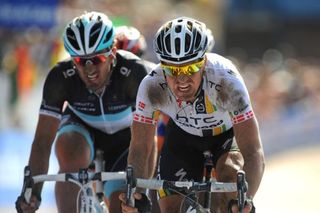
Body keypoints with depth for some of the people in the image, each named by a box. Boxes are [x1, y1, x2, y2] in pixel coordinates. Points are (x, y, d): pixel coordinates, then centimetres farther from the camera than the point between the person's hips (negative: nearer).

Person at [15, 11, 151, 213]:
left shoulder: (133, 71, -36)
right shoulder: (60, 77, -31)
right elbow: (43, 139, -30)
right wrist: (33, 191, -40)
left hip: (124, 134, 0)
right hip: (82, 127, 0)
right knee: (70, 159, -33)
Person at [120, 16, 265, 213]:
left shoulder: (225, 80, -39)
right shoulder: (152, 86, -33)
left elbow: (254, 152, -41)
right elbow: (140, 150, -28)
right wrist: (135, 192, -48)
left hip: (228, 133, -2)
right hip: (183, 135, 2)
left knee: (230, 176, -33)